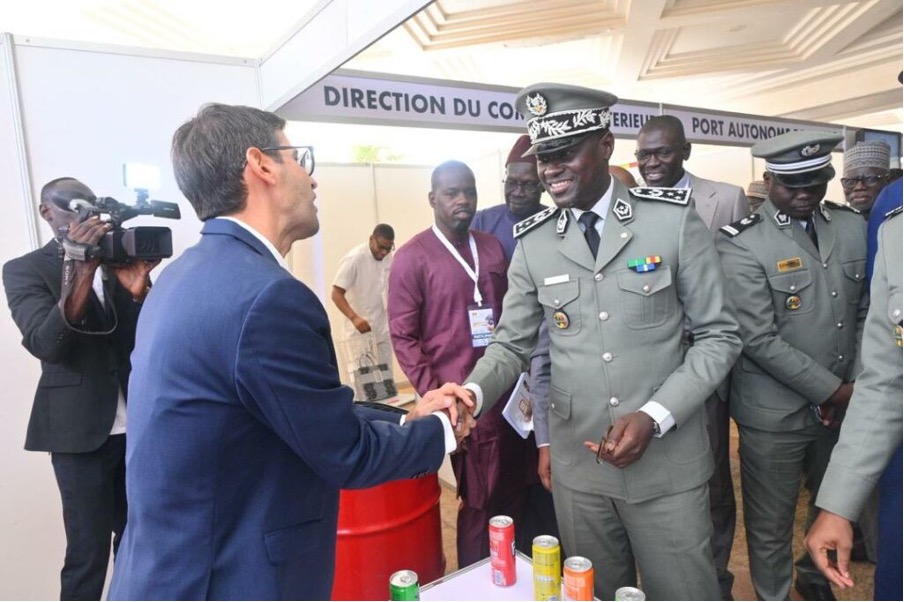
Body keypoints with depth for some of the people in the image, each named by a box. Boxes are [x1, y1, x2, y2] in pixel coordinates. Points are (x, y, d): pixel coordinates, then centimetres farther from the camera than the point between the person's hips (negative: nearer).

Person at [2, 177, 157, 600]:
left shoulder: (122, 258, 7)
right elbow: (45, 344, -16)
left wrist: (138, 288, -19)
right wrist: (83, 272, -28)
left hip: (140, 422, 4)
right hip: (81, 429, -3)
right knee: (87, 551, 3)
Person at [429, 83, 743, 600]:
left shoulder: (674, 219, -8)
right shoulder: (533, 244, -1)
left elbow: (719, 336, -4)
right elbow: (513, 344, 4)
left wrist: (655, 416, -16)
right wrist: (473, 391, -16)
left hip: (667, 462, -1)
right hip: (577, 466, 2)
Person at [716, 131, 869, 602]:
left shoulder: (853, 226, 3)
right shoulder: (741, 244, -16)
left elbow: (864, 312, 8)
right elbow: (759, 339, -19)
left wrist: (854, 386, -1)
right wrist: (829, 389, -13)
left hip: (842, 404, 6)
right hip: (775, 413, -6)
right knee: (771, 526, 10)